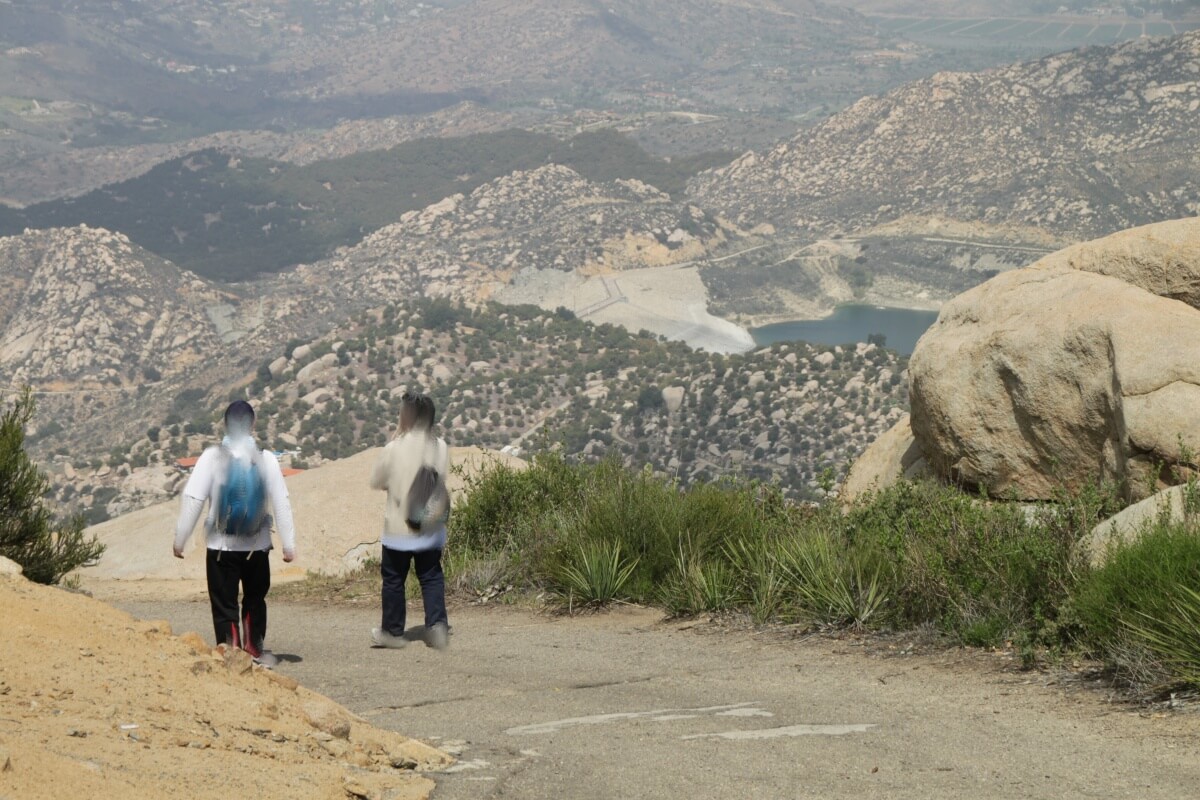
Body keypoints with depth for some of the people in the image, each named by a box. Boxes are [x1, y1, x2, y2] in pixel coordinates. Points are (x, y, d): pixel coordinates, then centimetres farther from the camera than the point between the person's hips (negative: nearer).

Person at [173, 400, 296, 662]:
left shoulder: (212, 457, -8)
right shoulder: (266, 459, -5)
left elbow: (192, 500, -8)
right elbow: (281, 504, -4)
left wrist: (180, 539, 1)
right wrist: (289, 544, 3)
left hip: (221, 546, -2)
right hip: (257, 545, 2)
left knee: (224, 605, 5)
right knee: (255, 600, 20)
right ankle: (253, 648, 28)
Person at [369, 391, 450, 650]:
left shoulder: (394, 448, -15)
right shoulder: (440, 448, -6)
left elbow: (376, 481, -3)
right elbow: (442, 481, 5)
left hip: (399, 525, -3)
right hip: (431, 525, 3)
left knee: (393, 579, 11)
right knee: (431, 577, 13)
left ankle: (393, 631, 21)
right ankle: (437, 626, 1)